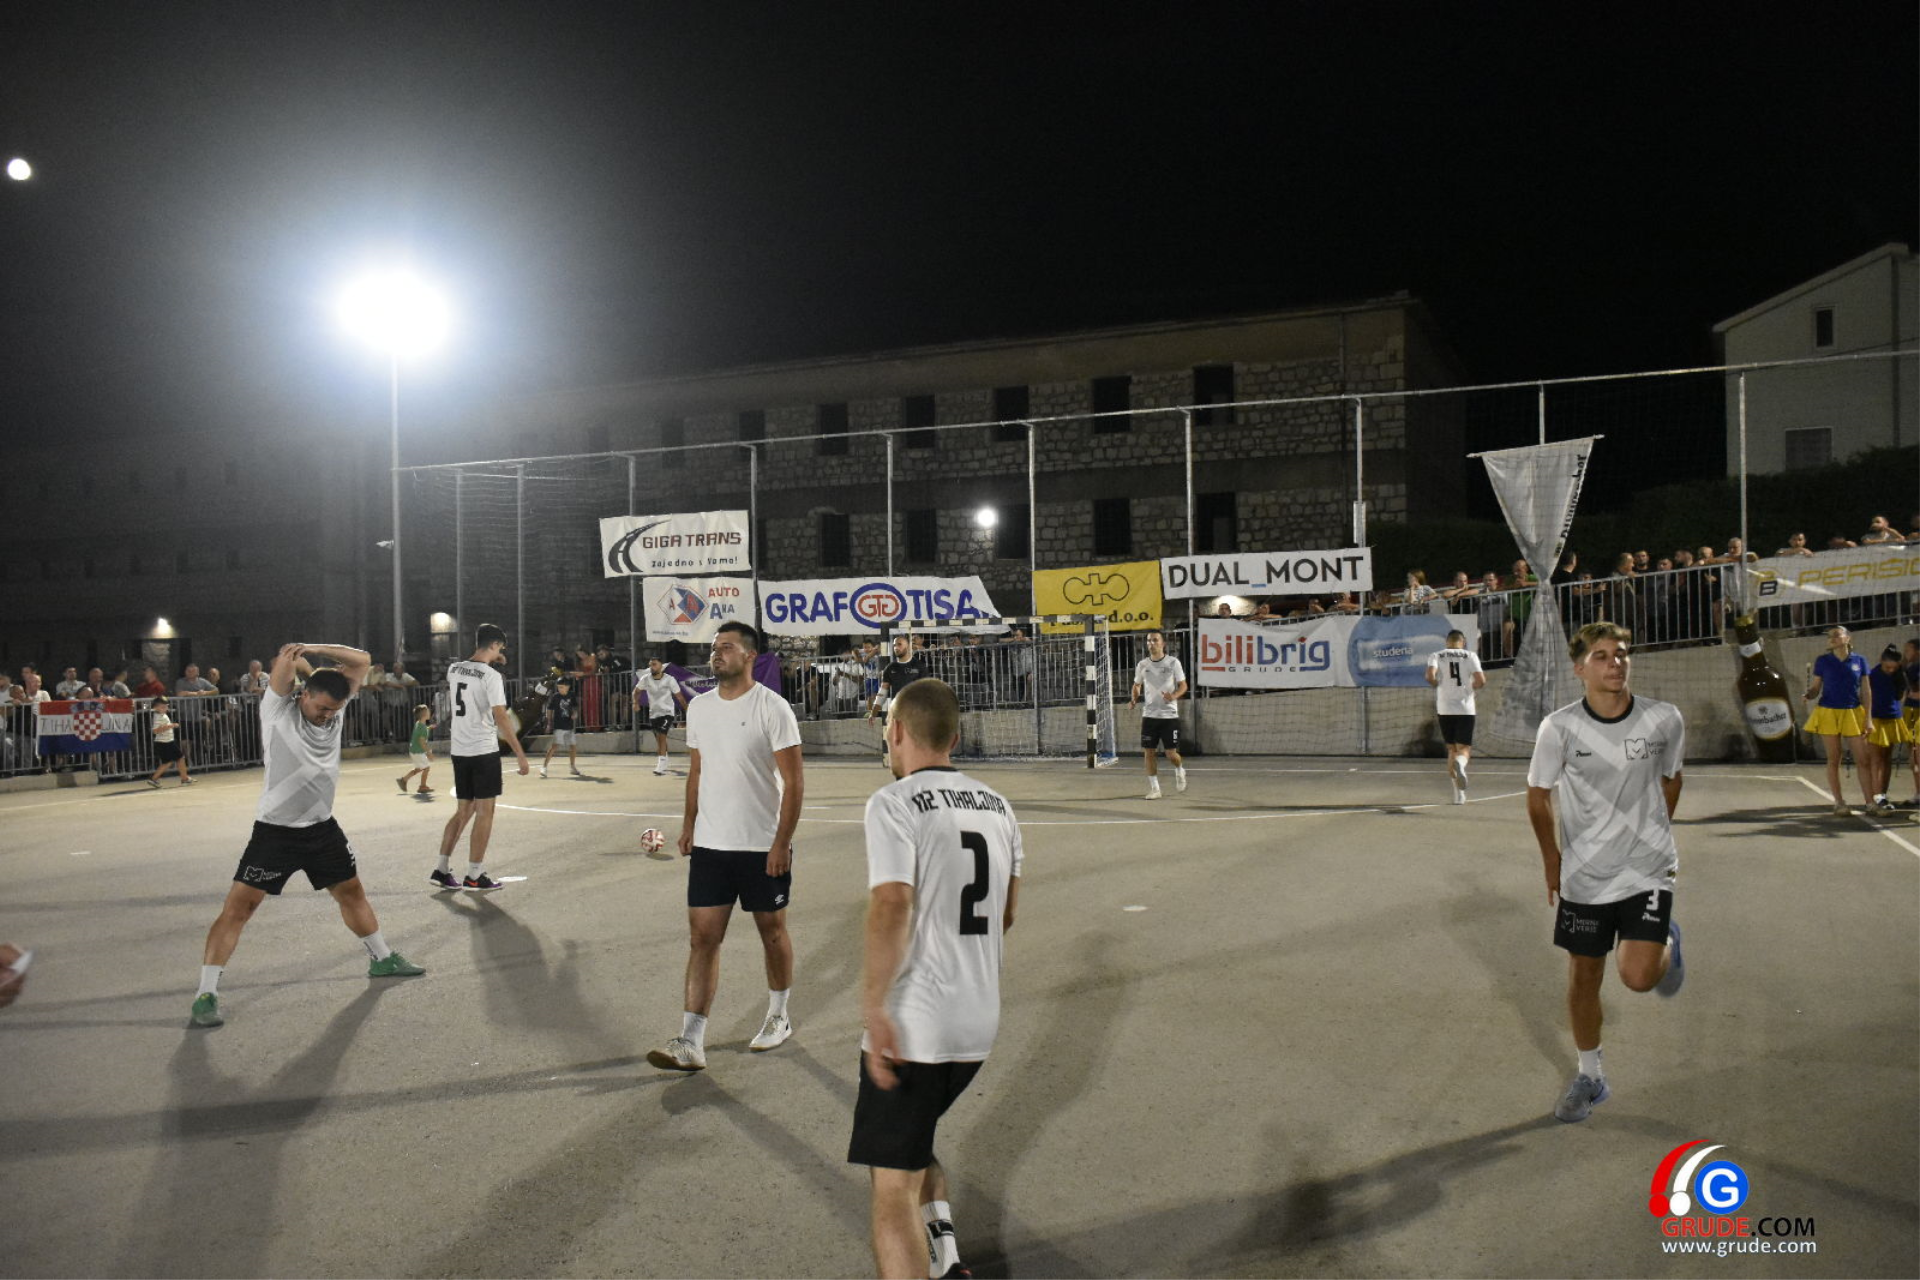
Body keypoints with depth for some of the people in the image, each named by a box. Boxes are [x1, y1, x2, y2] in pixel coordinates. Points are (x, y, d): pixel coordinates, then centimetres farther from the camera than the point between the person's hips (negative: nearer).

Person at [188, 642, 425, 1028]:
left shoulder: (335, 709, 1)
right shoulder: (278, 710, -10)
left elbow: (360, 660, -2)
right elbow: (286, 659, -22)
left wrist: (311, 649, -8)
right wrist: (295, 657, -2)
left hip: (323, 827, 5)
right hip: (275, 831, -5)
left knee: (352, 892, 19)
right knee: (237, 907, -9)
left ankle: (381, 959, 38)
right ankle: (206, 995, -3)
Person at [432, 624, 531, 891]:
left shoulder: (454, 669, 7)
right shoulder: (491, 676, -14)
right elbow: (501, 718, -19)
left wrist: (489, 661, 27)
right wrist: (520, 754, -16)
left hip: (459, 750, 7)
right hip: (484, 750, -7)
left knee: (464, 810, 16)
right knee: (484, 813, 1)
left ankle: (442, 869, 14)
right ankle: (474, 876, 3)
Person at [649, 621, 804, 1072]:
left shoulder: (772, 708, -12)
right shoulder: (699, 707, 7)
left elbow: (793, 781, -12)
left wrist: (781, 842, -16)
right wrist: (689, 824, 11)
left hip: (763, 848, -5)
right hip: (709, 845, 5)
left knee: (772, 931, 11)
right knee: (702, 937, 0)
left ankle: (778, 1018, 31)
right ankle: (690, 1043, 1)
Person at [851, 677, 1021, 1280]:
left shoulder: (894, 803, -12)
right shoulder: (997, 805, 9)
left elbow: (891, 907, -24)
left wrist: (874, 1007, -21)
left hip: (912, 1026, -7)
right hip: (979, 1024, 7)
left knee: (893, 1187, 2)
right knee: (912, 1142, 28)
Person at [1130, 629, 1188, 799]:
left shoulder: (1173, 662, -3)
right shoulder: (1142, 665, 5)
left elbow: (1183, 685, 1)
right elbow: (1137, 685, 18)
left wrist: (1174, 696, -20)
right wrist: (1134, 698, -3)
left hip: (1169, 715, -3)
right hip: (1149, 715, 3)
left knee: (1171, 753, -2)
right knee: (1149, 752, 0)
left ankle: (1180, 770, 32)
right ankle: (1154, 788, 10)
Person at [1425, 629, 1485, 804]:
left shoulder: (1436, 655, 5)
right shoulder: (1470, 655, 4)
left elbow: (1430, 676, -13)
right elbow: (1481, 681, -7)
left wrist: (1437, 685, 8)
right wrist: (1472, 687, 14)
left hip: (1445, 708, 1)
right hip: (1465, 708, -1)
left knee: (1452, 749, 14)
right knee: (1464, 748, 4)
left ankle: (1459, 793, 11)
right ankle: (1460, 763, -34)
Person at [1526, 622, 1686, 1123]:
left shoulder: (1664, 719, -9)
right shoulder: (1559, 728, -12)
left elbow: (1670, 779, 11)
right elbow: (1538, 798, 1)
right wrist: (1554, 865, 6)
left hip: (1647, 870, -1)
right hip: (1583, 876, 1)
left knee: (1638, 976, -14)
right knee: (1583, 979, 10)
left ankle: (1667, 942, 22)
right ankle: (1590, 1077, 32)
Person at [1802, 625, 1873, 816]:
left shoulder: (1859, 661, 3)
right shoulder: (1822, 661, 2)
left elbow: (1865, 691, 4)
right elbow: (1816, 688, 4)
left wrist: (1868, 718, 0)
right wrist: (1808, 695, -19)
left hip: (1853, 713, 1)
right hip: (1829, 713, -1)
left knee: (1862, 759, -1)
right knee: (1833, 759, 2)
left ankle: (1871, 802, 4)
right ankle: (1839, 803, 8)